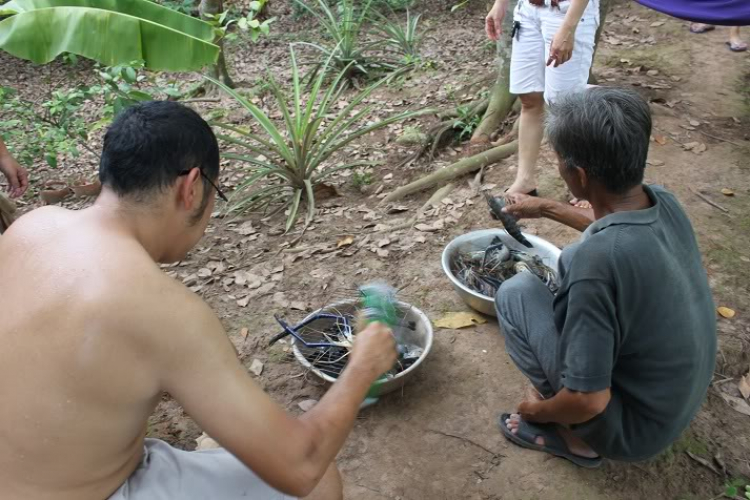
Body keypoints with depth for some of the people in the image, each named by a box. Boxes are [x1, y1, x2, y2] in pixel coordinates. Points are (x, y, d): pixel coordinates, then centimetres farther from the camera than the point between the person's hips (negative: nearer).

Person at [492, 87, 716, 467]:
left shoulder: (597, 259, -36)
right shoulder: (663, 201, -12)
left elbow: (588, 401, -28)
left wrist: (539, 411, -7)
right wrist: (546, 208, 22)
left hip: (635, 433, -7)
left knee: (514, 293, -6)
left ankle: (576, 437, 7)